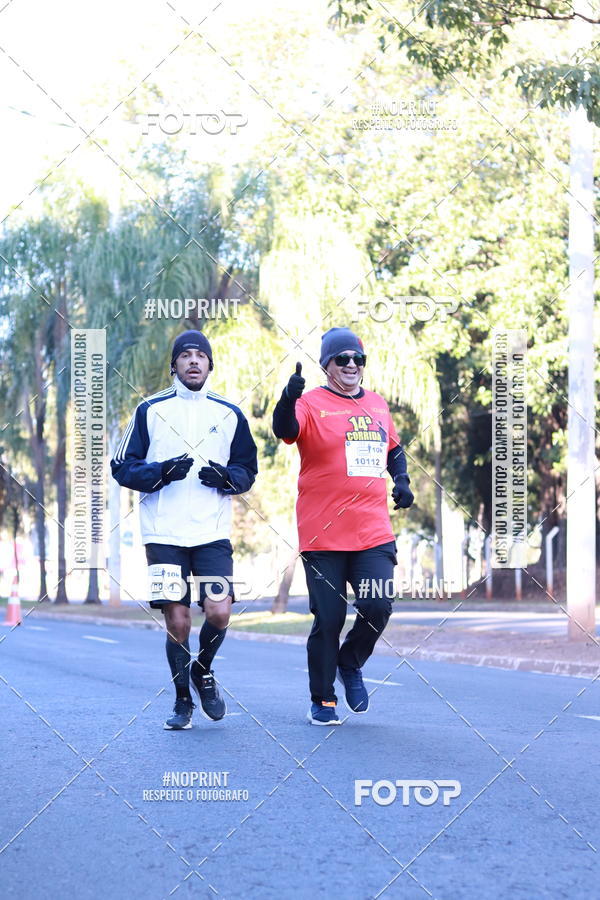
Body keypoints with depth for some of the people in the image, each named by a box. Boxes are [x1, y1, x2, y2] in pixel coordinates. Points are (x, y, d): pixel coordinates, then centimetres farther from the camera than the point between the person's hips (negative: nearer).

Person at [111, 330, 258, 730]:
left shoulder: (229, 415, 10)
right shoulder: (151, 411, 5)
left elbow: (249, 469, 15)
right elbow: (123, 467, 4)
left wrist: (226, 477, -7)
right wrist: (161, 472, -14)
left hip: (213, 533, 1)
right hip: (164, 533, -1)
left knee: (219, 613, -12)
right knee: (177, 621, -3)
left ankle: (203, 670, 19)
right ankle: (183, 700, 16)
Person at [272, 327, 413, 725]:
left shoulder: (378, 405, 15)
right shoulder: (312, 404, -3)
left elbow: (394, 447, 31)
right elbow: (285, 430, -24)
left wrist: (402, 480, 13)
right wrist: (289, 399, -43)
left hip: (374, 533, 4)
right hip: (323, 535, -4)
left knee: (378, 608, -8)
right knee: (328, 618, -1)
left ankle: (351, 663, 22)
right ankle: (322, 700, 15)